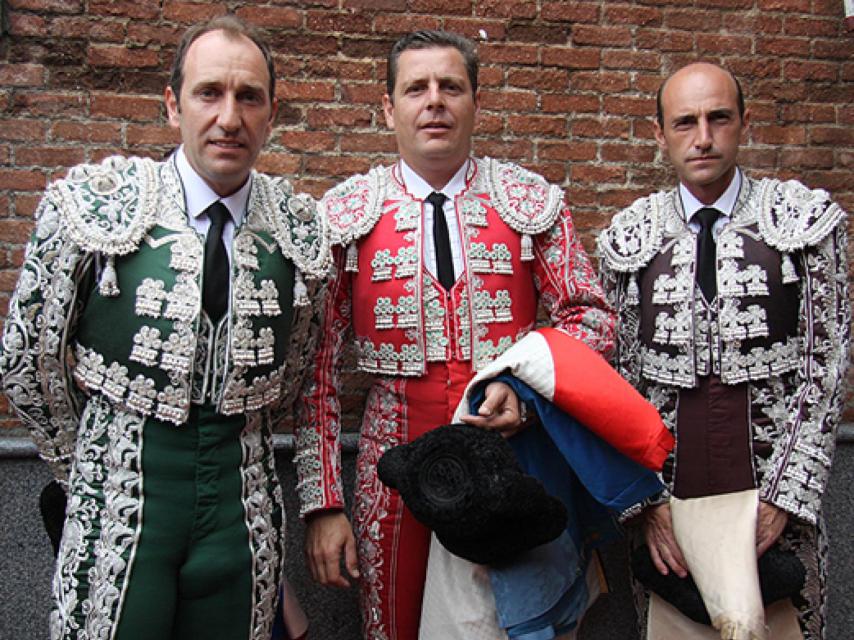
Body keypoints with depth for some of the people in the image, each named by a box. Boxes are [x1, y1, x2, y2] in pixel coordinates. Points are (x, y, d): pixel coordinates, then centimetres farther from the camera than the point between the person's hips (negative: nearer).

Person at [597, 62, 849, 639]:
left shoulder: (806, 219, 0)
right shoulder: (629, 238, 3)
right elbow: (619, 378, 3)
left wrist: (783, 498, -10)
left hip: (774, 502, -1)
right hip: (666, 500, 1)